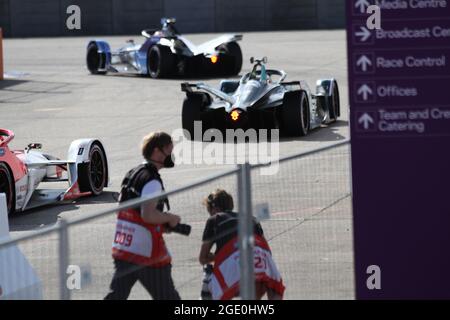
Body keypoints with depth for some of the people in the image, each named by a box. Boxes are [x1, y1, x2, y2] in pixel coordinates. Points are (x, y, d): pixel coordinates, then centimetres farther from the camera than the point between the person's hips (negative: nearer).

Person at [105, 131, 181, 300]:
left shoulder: (132, 174, 13)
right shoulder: (152, 181, -16)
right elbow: (148, 214, -27)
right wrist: (170, 218, -11)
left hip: (122, 250, 8)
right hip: (147, 254, -8)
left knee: (116, 295, 9)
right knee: (168, 298, 4)